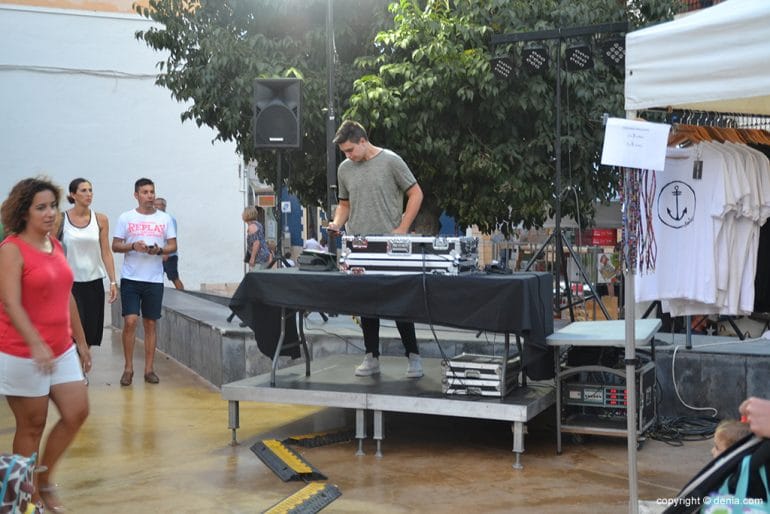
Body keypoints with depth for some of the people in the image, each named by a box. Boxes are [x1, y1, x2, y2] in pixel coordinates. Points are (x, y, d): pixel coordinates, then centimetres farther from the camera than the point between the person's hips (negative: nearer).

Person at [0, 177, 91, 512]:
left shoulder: (56, 246, 9)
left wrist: (81, 341, 18)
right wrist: (36, 345, -33)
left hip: (62, 350, 7)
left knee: (77, 413, 6)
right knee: (32, 426, 3)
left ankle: (44, 481, 24)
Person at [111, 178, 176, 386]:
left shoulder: (165, 218, 7)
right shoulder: (126, 218, 3)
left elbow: (173, 245, 7)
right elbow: (115, 245, 3)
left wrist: (160, 250, -13)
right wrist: (133, 246, -15)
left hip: (154, 279, 2)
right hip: (131, 278, -1)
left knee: (150, 323, 6)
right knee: (130, 321, -8)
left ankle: (149, 369, 12)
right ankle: (128, 368, 4)